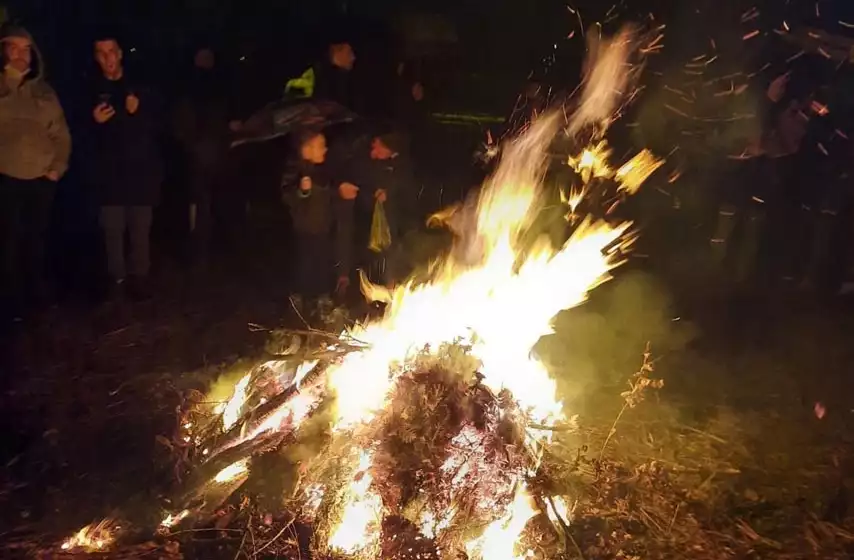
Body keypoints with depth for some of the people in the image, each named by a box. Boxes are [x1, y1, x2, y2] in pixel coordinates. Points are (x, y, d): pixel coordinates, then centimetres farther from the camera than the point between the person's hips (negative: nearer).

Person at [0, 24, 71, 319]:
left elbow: (60, 133, 11)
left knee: (38, 238, 8)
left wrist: (58, 167, 1)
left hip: (42, 178, 2)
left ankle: (39, 293, 21)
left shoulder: (43, 90, 13)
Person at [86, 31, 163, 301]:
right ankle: (117, 277, 9)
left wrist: (138, 113, -11)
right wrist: (94, 122, -11)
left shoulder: (140, 87, 9)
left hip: (141, 168, 0)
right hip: (110, 171, 0)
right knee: (112, 228, -1)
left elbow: (158, 125, 6)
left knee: (140, 228, 0)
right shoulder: (91, 91, 9)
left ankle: (139, 277, 9)